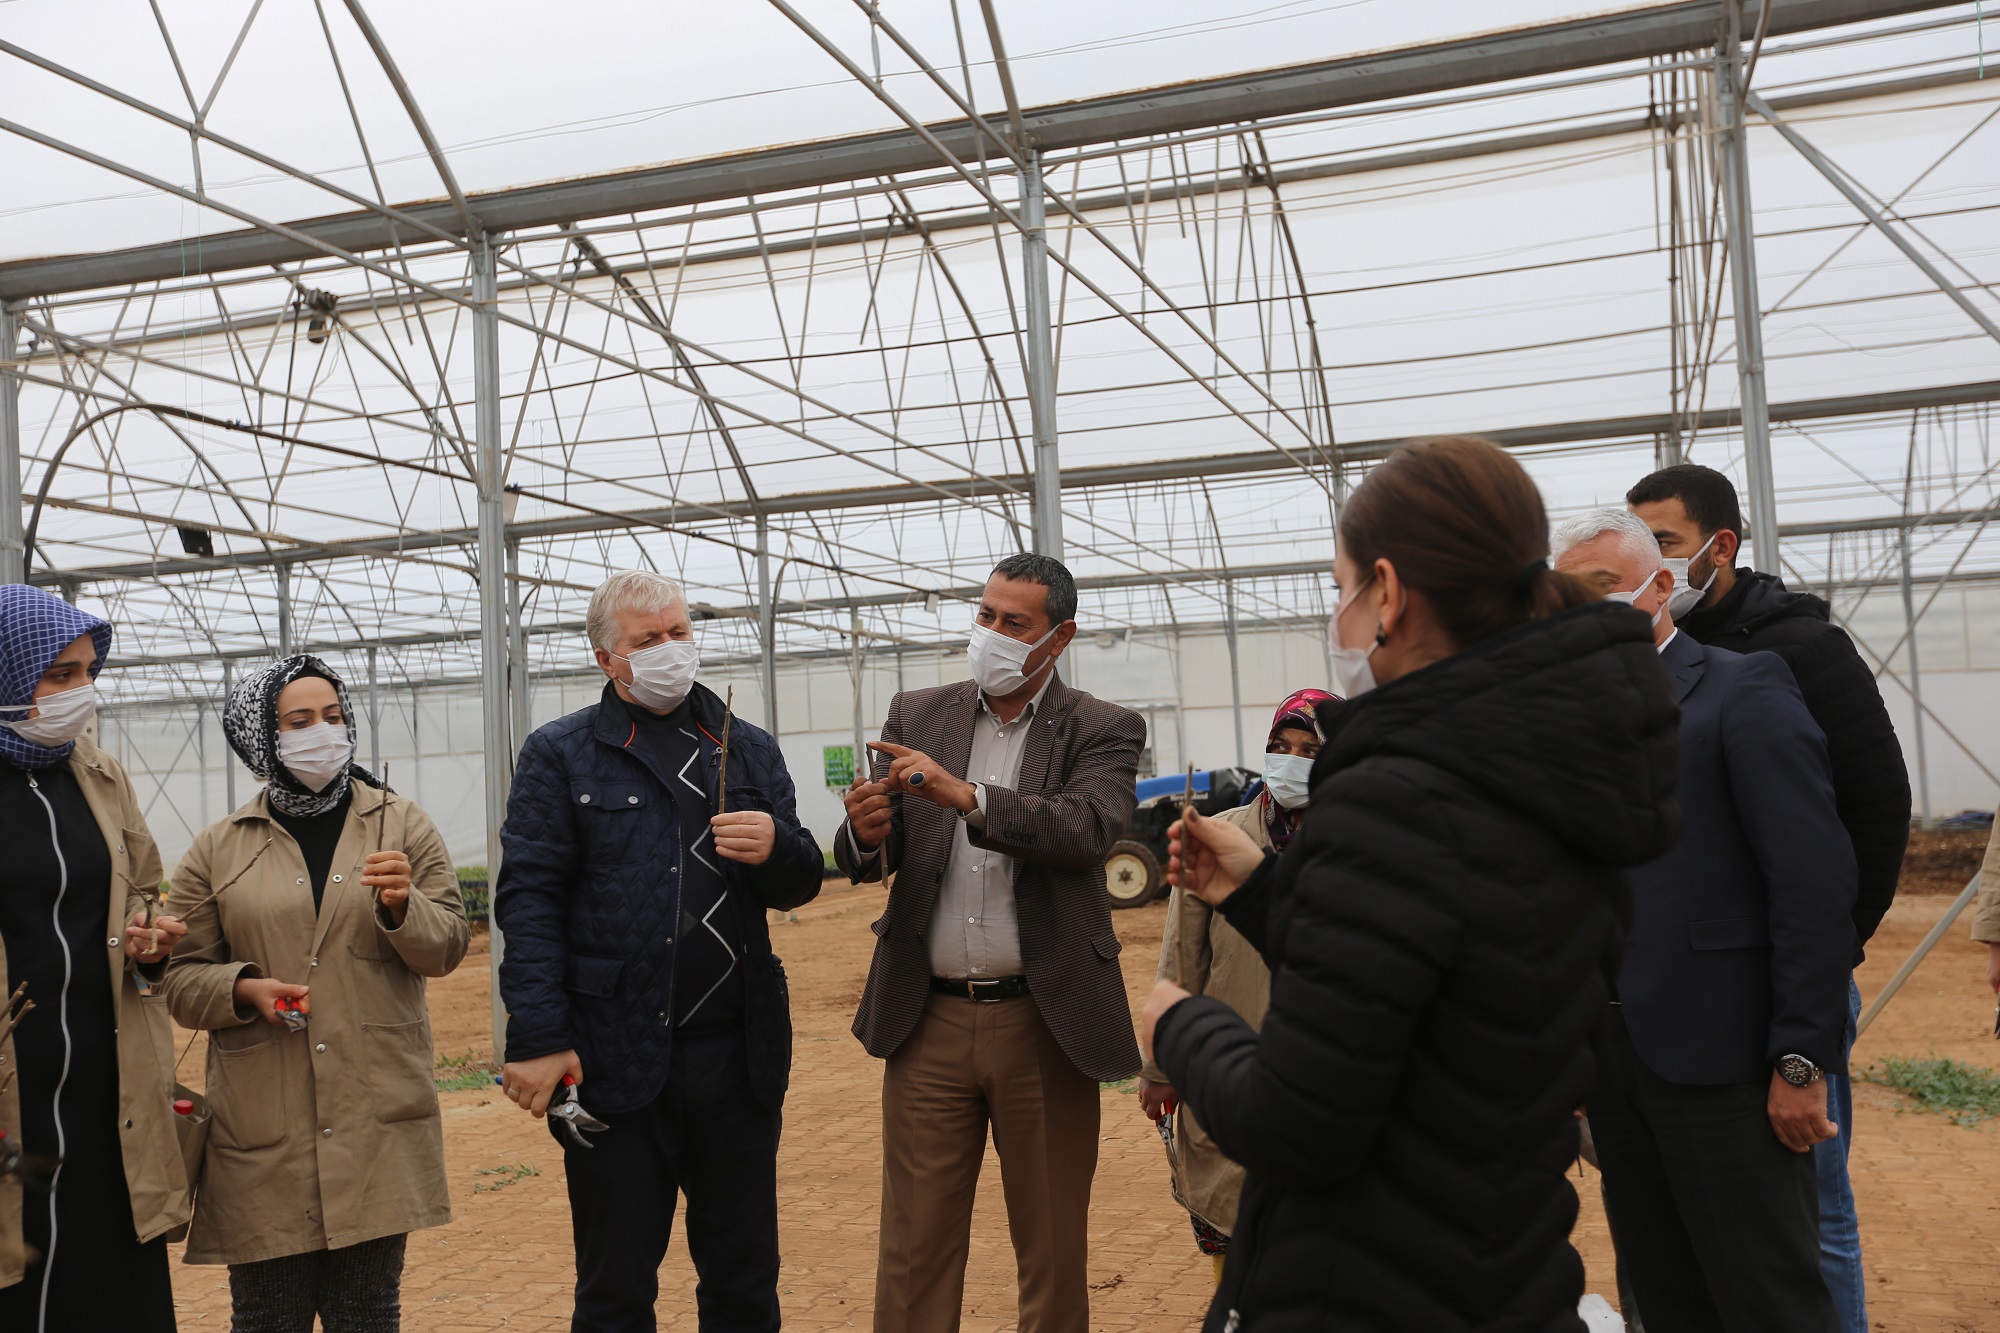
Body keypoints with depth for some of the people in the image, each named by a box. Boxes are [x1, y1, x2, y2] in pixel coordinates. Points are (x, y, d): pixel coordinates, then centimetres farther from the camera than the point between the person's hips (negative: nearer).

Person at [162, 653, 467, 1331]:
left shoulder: (404, 827, 8)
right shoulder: (216, 851, 7)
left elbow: (448, 946, 4)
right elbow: (181, 976, 9)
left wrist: (402, 905, -15)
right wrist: (245, 989, -10)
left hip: (379, 1118, 0)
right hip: (262, 1124, 0)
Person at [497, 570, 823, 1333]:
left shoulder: (750, 750, 13)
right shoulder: (560, 755, 2)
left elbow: (798, 888, 13)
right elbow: (529, 900, -4)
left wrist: (777, 848, -11)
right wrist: (537, 1038, -13)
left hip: (739, 1055, 3)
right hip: (615, 1061, -3)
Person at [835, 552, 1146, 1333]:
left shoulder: (1102, 731, -1)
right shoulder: (916, 716, 7)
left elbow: (1088, 830, -20)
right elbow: (866, 864, 3)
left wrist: (966, 796, -31)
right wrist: (866, 833, -21)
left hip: (1043, 1024, -2)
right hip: (929, 1020, 2)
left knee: (1053, 1250, 11)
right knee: (913, 1248, 7)